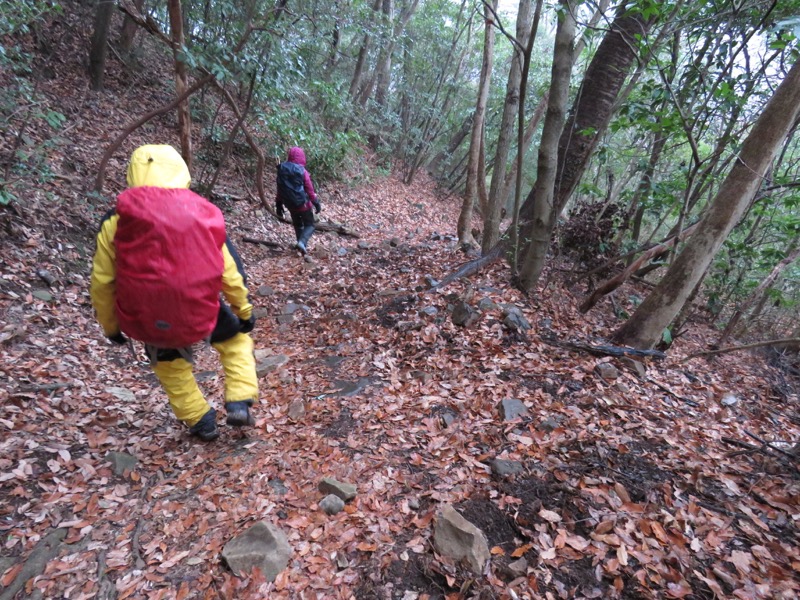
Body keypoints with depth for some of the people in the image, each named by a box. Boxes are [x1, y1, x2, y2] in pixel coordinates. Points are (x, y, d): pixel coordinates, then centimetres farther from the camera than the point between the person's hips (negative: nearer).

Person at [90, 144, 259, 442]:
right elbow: (229, 273, 1)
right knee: (236, 337, 28)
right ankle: (239, 404, 18)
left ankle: (200, 421, 34)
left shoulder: (117, 221, -3)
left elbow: (102, 282, 1)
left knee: (167, 360, 31)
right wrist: (244, 310, 16)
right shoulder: (203, 215, -3)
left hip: (144, 321, 1)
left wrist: (110, 326, 17)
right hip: (198, 315, -1)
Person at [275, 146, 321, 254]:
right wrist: (316, 203, -3)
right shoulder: (303, 172, -19)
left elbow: (279, 190, 1)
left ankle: (302, 243, 29)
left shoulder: (282, 171, -5)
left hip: (290, 205, 5)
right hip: (303, 204, -5)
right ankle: (302, 242, -14)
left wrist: (278, 205, 10)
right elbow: (310, 190, -14)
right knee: (309, 225, 9)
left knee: (297, 225, 24)